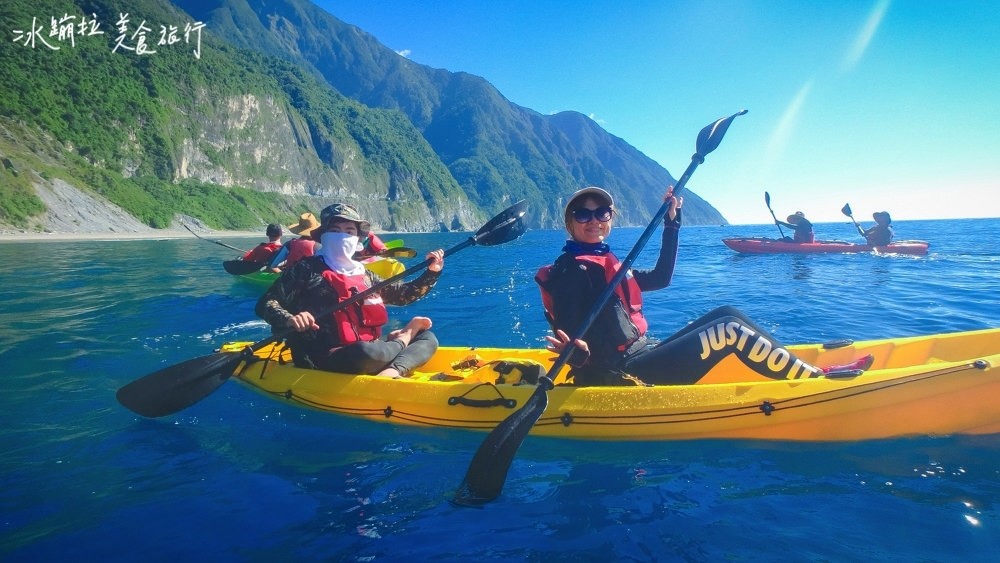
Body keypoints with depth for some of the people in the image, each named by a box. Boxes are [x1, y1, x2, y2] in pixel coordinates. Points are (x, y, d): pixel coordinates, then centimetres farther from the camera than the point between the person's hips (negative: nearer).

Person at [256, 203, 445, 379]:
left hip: (368, 351, 7)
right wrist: (289, 320, -22)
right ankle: (402, 340, -6)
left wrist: (431, 273, 10)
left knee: (427, 338, -3)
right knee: (365, 352, -39)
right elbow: (265, 304, -1)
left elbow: (402, 294, 25)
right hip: (322, 361, -6)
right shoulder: (306, 269, 1)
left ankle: (393, 372, -31)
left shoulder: (364, 274, 18)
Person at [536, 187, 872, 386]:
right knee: (730, 329, -11)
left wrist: (671, 222, 23)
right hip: (621, 377, -10)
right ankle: (817, 379, 0)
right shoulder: (573, 270, -14)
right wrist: (578, 354, -43)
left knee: (726, 315, 8)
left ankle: (801, 364, 9)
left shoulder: (604, 263, 16)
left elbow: (660, 278, 23)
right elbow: (569, 340, -20)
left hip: (639, 359, 10)